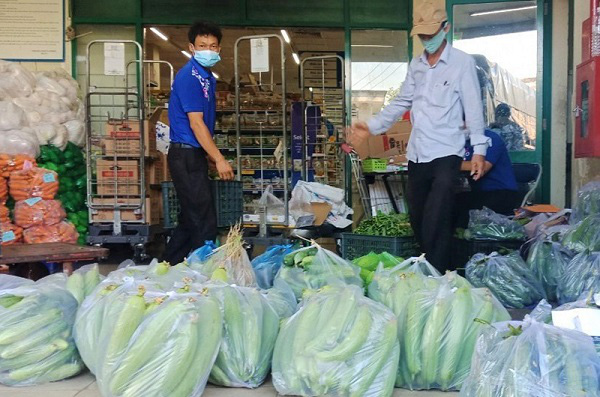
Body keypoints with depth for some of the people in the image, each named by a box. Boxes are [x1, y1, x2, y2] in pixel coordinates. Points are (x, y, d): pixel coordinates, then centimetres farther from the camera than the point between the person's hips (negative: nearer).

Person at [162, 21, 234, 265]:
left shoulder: (208, 78, 15)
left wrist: (212, 156, 18)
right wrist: (219, 160, -20)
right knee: (205, 224, -7)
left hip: (194, 155, 10)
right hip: (186, 156, -10)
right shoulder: (189, 76, -14)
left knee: (190, 221, 17)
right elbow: (195, 123, -20)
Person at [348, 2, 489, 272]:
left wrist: (479, 149, -11)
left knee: (435, 224, -12)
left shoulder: (462, 63, -3)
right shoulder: (416, 65, 14)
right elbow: (401, 103, 16)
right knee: (417, 219, 12)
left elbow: (473, 108, -6)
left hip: (446, 154, -6)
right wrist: (371, 127, 7)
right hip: (417, 153, 6)